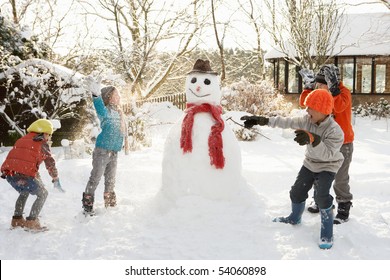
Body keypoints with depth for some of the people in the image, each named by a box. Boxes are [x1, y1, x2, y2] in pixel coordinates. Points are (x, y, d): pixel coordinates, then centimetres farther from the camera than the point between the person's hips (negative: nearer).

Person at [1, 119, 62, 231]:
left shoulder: (21, 140, 27)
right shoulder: (42, 144, 8)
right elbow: (50, 164, 8)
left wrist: (38, 179, 37)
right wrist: (56, 180, 18)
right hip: (24, 174, -7)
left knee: (24, 192, 32)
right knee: (42, 194, 12)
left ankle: (17, 219, 28)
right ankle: (31, 221, 1)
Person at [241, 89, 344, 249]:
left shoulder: (335, 131, -32)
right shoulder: (308, 120, -15)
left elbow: (327, 154, -40)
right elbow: (287, 122, -17)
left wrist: (313, 139, -58)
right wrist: (263, 120, -26)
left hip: (328, 166, -6)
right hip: (310, 163, 6)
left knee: (322, 197, -22)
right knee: (297, 192, 11)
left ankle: (327, 234, -6)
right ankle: (294, 218, 40)